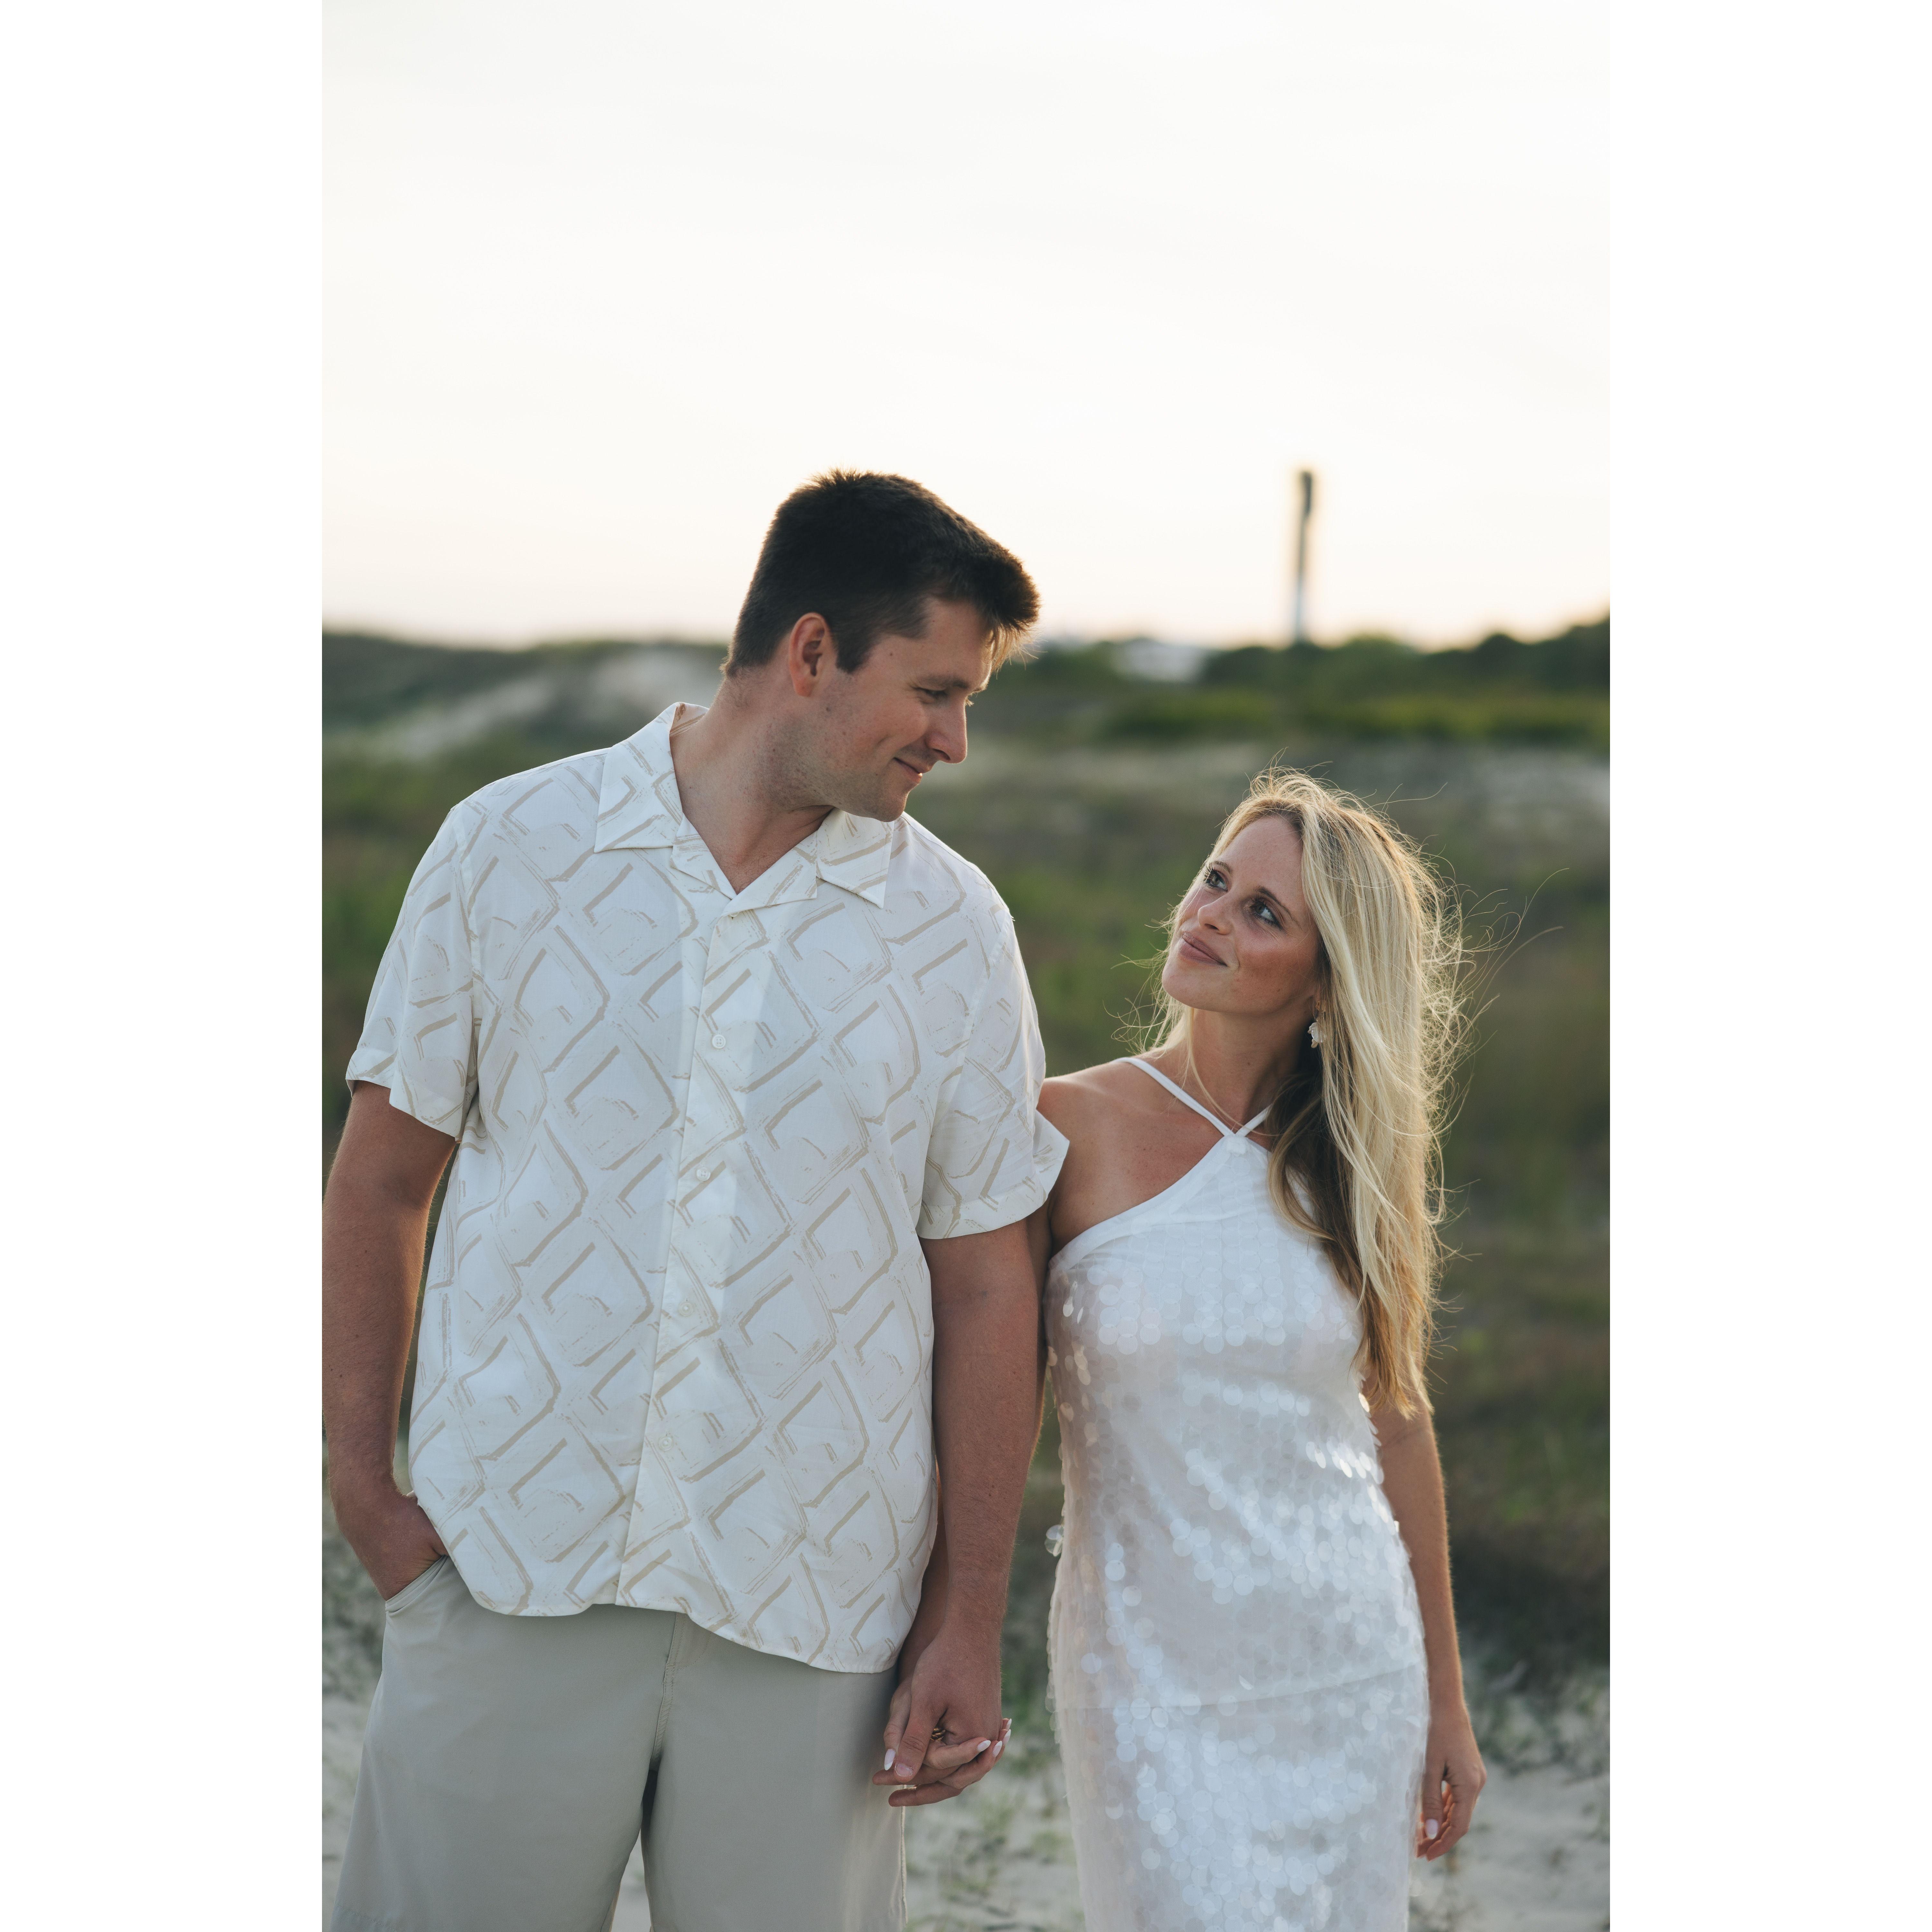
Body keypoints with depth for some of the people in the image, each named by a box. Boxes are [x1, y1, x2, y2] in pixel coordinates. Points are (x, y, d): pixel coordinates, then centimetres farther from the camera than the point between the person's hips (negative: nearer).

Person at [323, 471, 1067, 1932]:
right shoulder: (512, 848, 3)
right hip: (509, 1574, 0)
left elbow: (987, 1281, 6)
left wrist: (970, 1621, 3)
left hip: (810, 1613, 1)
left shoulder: (951, 925, 4)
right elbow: (384, 1177, 8)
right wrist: (362, 1478, 1)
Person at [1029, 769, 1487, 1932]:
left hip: (1357, 1667, 3)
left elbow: (1399, 1424, 10)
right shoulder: (1075, 1129, -7)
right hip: (1157, 1678, -3)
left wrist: (1446, 1704, 13)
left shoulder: (1357, 1166, 3)